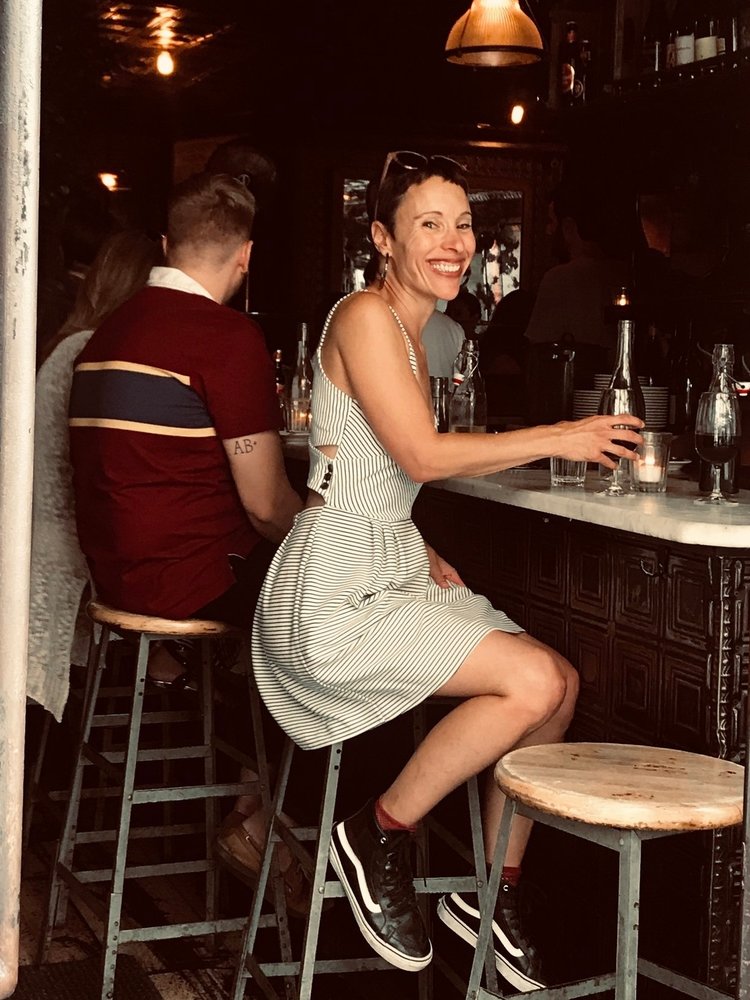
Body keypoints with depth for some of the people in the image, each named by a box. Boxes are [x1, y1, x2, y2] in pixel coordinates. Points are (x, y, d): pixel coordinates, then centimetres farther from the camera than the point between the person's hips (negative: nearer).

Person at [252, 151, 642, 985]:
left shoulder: (412, 331, 17)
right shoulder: (365, 317, -11)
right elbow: (424, 454, -19)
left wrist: (423, 554, 6)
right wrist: (559, 438, -14)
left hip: (398, 568, 9)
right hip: (335, 590, -9)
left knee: (562, 682, -3)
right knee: (534, 682, -20)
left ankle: (493, 890, 10)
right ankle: (379, 835, -3)